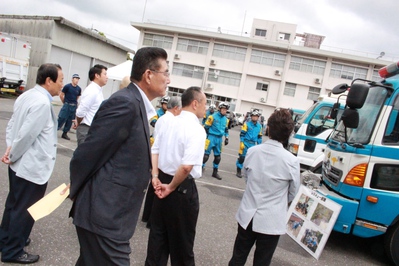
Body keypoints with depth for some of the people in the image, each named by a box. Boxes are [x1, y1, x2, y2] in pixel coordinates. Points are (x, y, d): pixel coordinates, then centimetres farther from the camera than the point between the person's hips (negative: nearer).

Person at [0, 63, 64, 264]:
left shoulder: (27, 96, 6)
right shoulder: (42, 103, -24)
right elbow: (26, 134, -26)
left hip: (20, 164, 10)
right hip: (32, 167, -10)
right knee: (24, 210, 7)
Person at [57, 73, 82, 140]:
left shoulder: (79, 89, 4)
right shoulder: (67, 86, -7)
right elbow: (61, 95, 0)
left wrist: (74, 103, 12)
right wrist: (64, 102, 7)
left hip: (74, 106, 4)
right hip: (67, 105, -4)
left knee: (70, 121, 9)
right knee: (61, 119, -6)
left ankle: (64, 133, 20)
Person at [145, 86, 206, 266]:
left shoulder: (170, 123, 5)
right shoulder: (197, 129, -19)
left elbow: (154, 150, 9)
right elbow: (187, 166, -28)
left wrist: (156, 176, 4)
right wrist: (172, 187, -15)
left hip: (163, 181, 7)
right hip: (183, 188, -7)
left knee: (158, 232, 20)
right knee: (182, 239, 12)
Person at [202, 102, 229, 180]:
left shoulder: (226, 119, 9)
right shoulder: (212, 117, -9)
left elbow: (226, 129, 21)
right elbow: (206, 127, -6)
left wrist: (226, 138, 14)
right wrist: (205, 137, -5)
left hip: (219, 139, 6)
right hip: (211, 137, -6)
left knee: (218, 156, 12)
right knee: (206, 154, -9)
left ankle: (215, 172, 25)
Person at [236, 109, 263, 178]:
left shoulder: (259, 126, 9)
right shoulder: (246, 124, -5)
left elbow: (259, 137, 16)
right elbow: (242, 134, -6)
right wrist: (241, 143, -12)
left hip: (253, 145, 4)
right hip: (245, 143, -4)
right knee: (242, 157, 0)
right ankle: (238, 171, 11)